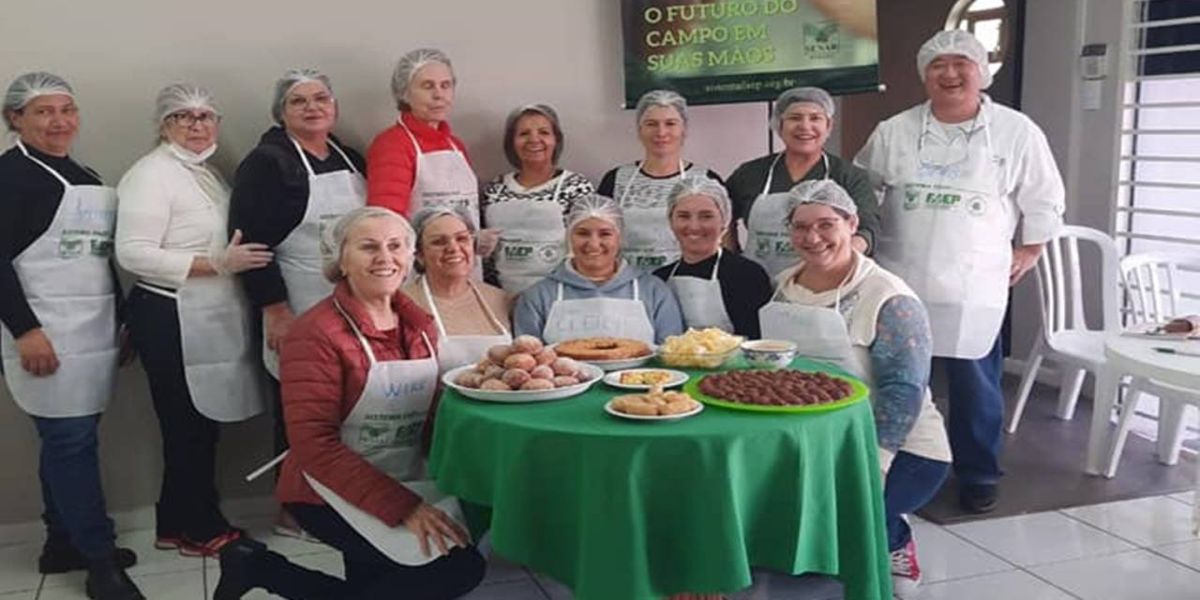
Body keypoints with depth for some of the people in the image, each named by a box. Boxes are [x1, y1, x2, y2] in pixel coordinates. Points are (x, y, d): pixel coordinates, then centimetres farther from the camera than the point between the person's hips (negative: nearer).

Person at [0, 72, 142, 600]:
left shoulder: (83, 177, 17)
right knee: (71, 442, -6)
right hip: (45, 336, -8)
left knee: (70, 440, 12)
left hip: (91, 332, 8)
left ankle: (63, 542, 24)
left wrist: (125, 319, 21)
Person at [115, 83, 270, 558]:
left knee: (198, 425, 14)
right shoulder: (151, 174, -12)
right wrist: (219, 262, -23)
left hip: (208, 318, 9)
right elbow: (133, 253, -22)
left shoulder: (205, 171, 15)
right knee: (191, 428, 1)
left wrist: (240, 258, 9)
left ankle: (176, 524, 26)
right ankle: (201, 529, 16)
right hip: (171, 321, -9)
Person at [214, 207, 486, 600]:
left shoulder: (420, 326, 6)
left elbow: (430, 419, 11)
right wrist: (403, 507, -26)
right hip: (332, 493, -7)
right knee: (460, 566, -19)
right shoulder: (317, 332, -15)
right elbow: (314, 445, -20)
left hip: (409, 483, 7)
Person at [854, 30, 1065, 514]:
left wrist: (1030, 250, 8)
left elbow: (1044, 198, 8)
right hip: (899, 280, 2)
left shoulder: (1016, 132, -2)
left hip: (974, 285, -1)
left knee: (975, 381, 5)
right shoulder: (894, 132, 3)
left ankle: (978, 473, 22)